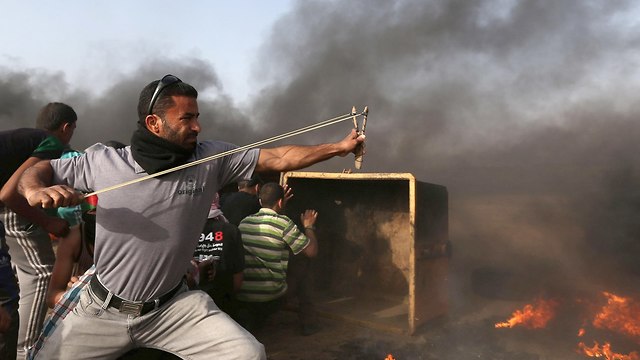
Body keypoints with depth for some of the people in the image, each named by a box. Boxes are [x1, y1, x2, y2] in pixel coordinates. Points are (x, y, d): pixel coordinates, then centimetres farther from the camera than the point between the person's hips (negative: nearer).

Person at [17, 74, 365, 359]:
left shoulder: (209, 159, -10)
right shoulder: (104, 163, -10)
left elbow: (277, 158, -9)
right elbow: (38, 170, 4)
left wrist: (340, 147, -9)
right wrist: (36, 191, -20)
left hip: (173, 307, 0)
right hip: (101, 309, 1)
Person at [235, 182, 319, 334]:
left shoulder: (245, 221, 4)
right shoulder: (283, 223, -13)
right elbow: (312, 251, -9)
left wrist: (276, 206, 32)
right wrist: (308, 226, 7)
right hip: (270, 298, -5)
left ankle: (248, 318, 13)